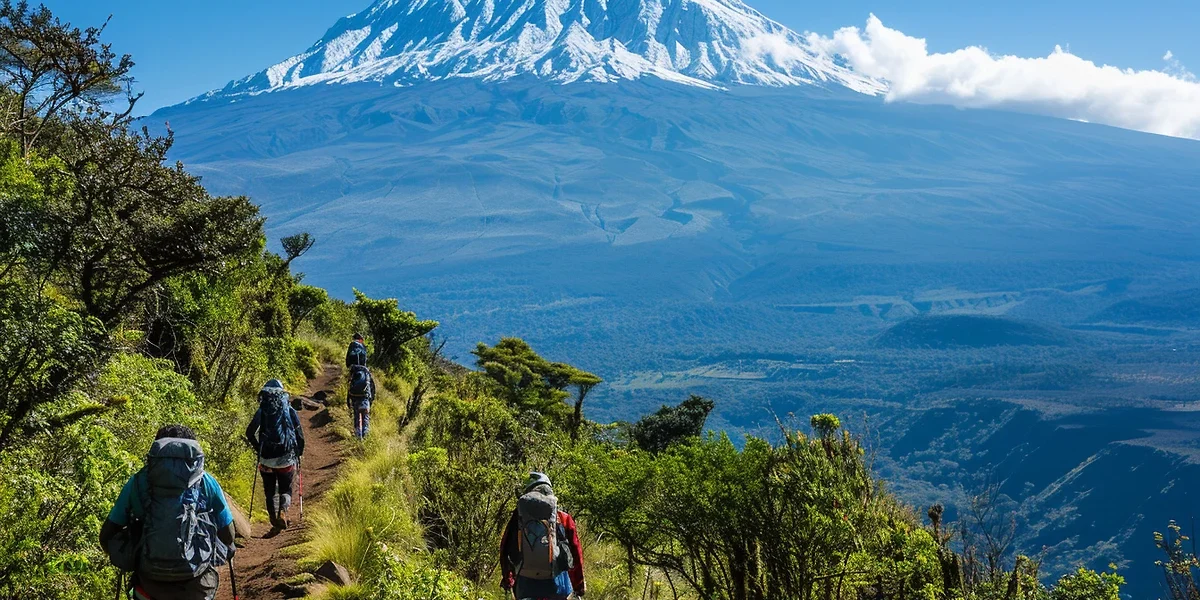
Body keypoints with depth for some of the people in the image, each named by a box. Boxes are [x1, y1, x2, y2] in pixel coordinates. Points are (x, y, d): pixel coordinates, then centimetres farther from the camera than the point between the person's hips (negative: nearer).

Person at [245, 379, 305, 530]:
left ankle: (274, 517, 7)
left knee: (270, 491, 14)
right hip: (286, 459, 0)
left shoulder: (262, 411, -2)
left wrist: (258, 447, 9)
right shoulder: (290, 410, 0)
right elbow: (300, 434, 0)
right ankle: (283, 510, -13)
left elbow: (250, 432, -6)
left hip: (267, 459, 0)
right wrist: (299, 453, 13)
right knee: (286, 489, 12)